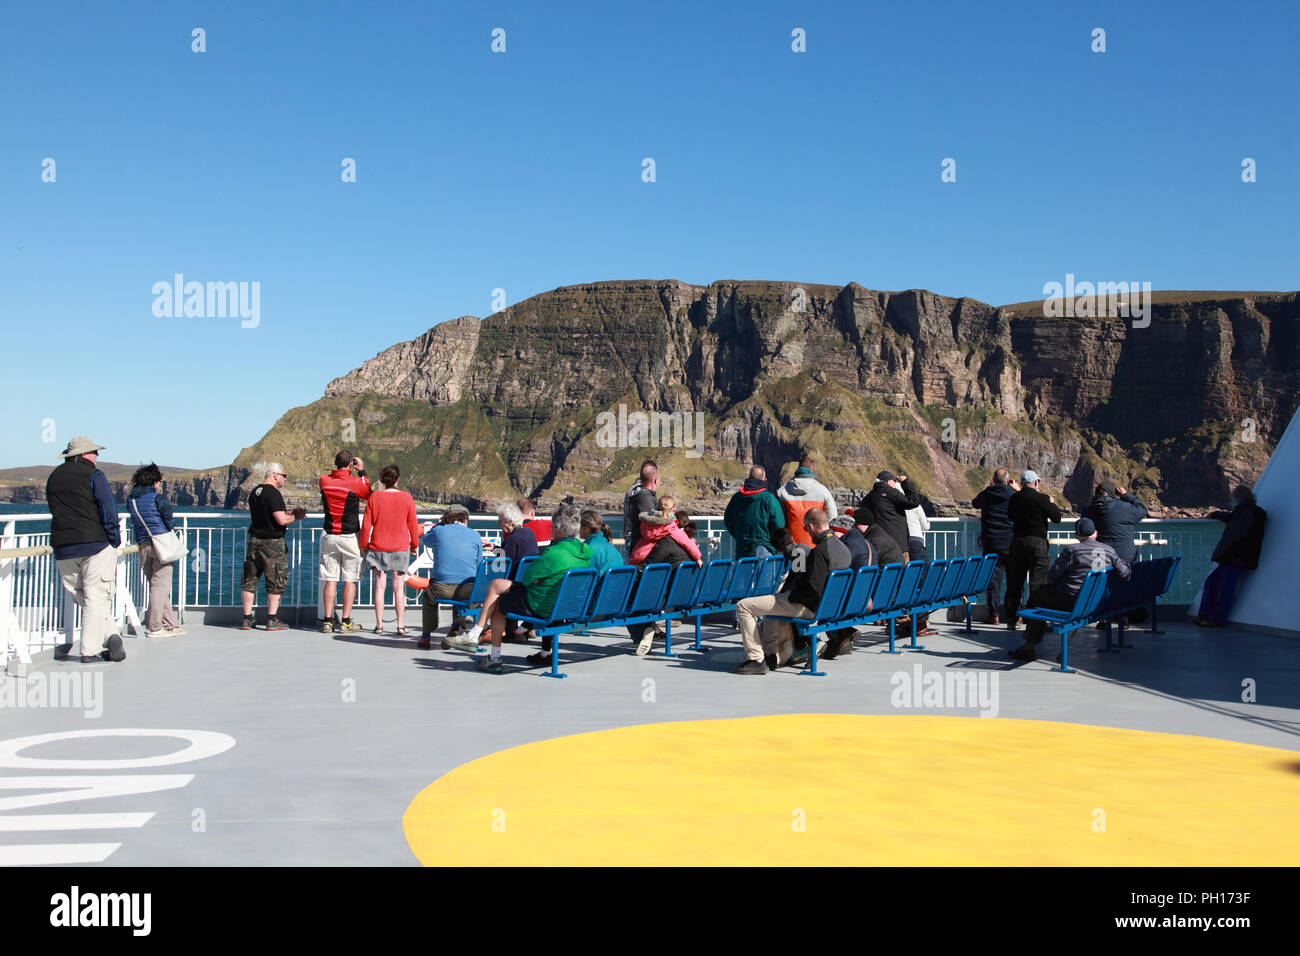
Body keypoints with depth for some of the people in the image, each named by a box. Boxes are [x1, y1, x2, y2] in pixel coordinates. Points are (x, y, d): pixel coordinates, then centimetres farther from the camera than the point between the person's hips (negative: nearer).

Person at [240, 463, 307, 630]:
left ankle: (247, 618, 13)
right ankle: (271, 620, 3)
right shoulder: (273, 493, -15)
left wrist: (290, 513, 18)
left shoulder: (254, 492, 12)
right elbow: (281, 520, -21)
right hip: (273, 543, -8)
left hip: (254, 541, 8)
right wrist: (296, 517, -2)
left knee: (249, 580, 11)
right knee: (276, 583, 2)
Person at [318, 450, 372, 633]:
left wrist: (341, 470, 17)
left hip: (329, 537, 4)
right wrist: (362, 471, 11)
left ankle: (328, 620, 4)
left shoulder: (324, 481, 0)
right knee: (350, 580, 1)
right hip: (350, 537, -3)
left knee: (330, 579, 5)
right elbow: (368, 495, 10)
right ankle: (346, 621, 0)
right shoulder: (356, 482, -11)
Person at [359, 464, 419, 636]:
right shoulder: (406, 498, -4)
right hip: (401, 548, 0)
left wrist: (364, 545, 10)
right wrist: (414, 545, 14)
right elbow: (413, 524, 2)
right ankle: (401, 626, 2)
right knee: (398, 586, 3)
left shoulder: (374, 497, -4)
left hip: (378, 547, 0)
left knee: (379, 586, 5)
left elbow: (366, 525, -1)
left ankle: (379, 625, 5)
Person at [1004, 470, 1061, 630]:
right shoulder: (1041, 498, -11)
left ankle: (1011, 621, 14)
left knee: (1014, 582, 11)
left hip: (1017, 542, 5)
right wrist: (1052, 504, 12)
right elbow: (1057, 517, -4)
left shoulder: (1014, 498, 4)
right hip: (1037, 542, -5)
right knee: (1038, 582, 0)